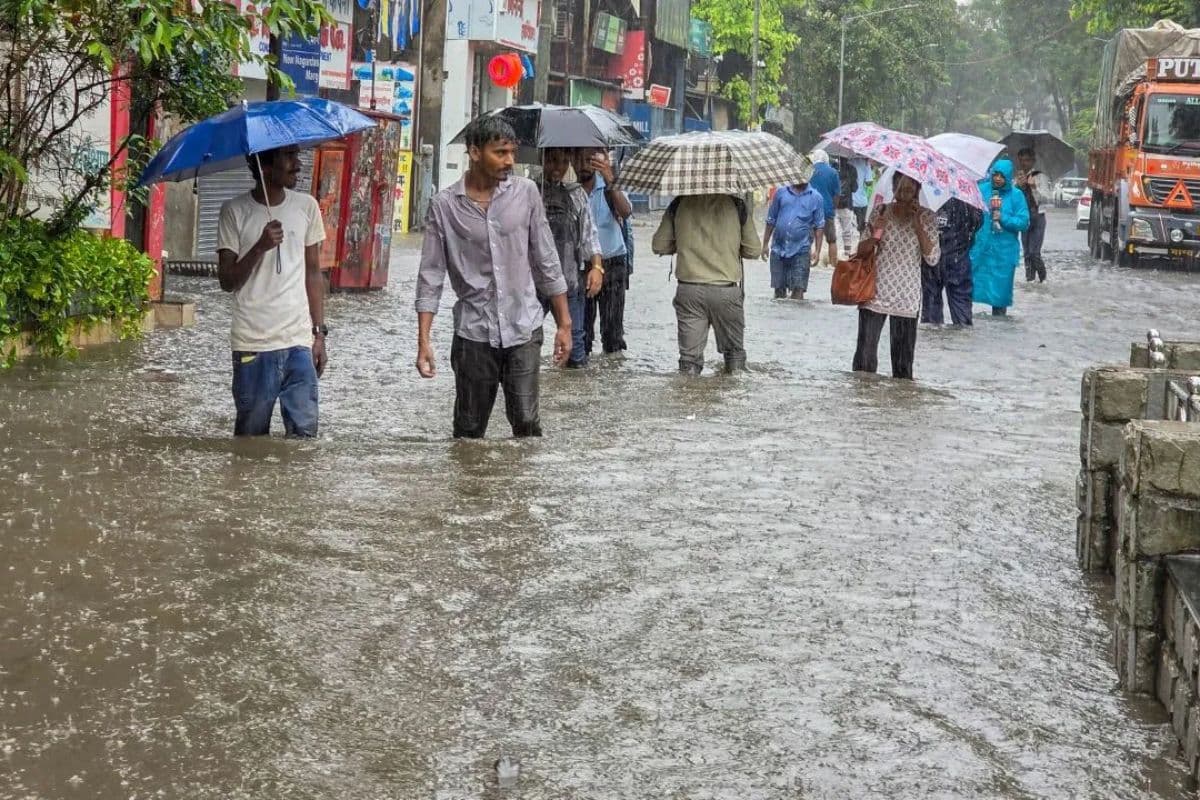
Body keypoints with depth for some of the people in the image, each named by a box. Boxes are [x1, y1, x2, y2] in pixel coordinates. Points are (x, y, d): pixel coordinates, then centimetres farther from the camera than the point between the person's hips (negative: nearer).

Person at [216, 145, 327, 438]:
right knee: (251, 437, 5)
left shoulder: (307, 207, 6)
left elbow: (313, 274, 12)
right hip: (253, 346, -2)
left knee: (304, 433, -3)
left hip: (300, 343, 2)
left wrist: (319, 333, 7)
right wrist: (259, 248, -19)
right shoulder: (235, 211, -3)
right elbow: (227, 281, -4)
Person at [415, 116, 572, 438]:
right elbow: (431, 276, -3)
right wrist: (423, 341, -9)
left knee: (526, 423, -7)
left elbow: (547, 263, 6)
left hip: (523, 329, 0)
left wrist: (564, 324, 5)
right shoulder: (444, 205, -5)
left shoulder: (525, 192, 0)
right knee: (469, 430, 8)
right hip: (474, 334, 0)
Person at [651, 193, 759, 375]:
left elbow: (658, 246, 4)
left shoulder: (679, 204, -1)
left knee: (689, 354, 6)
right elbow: (753, 251, 2)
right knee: (734, 350, 18)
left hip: (689, 291, 1)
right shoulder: (736, 204, -3)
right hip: (727, 291, -1)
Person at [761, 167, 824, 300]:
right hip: (778, 249, 2)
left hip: (800, 250, -2)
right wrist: (765, 244, 8)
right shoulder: (781, 193, 7)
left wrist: (817, 251, -3)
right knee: (779, 289, 8)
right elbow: (771, 220, 11)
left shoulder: (815, 198, 4)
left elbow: (819, 226, 4)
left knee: (798, 290, -6)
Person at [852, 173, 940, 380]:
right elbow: (861, 251, 7)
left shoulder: (926, 218, 1)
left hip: (906, 298, -1)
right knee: (865, 353, -1)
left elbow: (932, 258, -7)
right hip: (875, 293, 1)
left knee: (903, 356, 4)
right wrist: (874, 236, -15)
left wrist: (918, 225, -13)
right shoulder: (880, 211, 4)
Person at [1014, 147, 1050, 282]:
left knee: (1034, 252, -11)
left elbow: (1048, 199, -11)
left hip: (1037, 218, -5)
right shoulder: (1018, 178, 9)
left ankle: (1043, 278, 5)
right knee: (1027, 253, 6)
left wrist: (1034, 186, -24)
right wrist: (1018, 185, -16)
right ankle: (1030, 278, 12)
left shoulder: (1039, 176, -4)